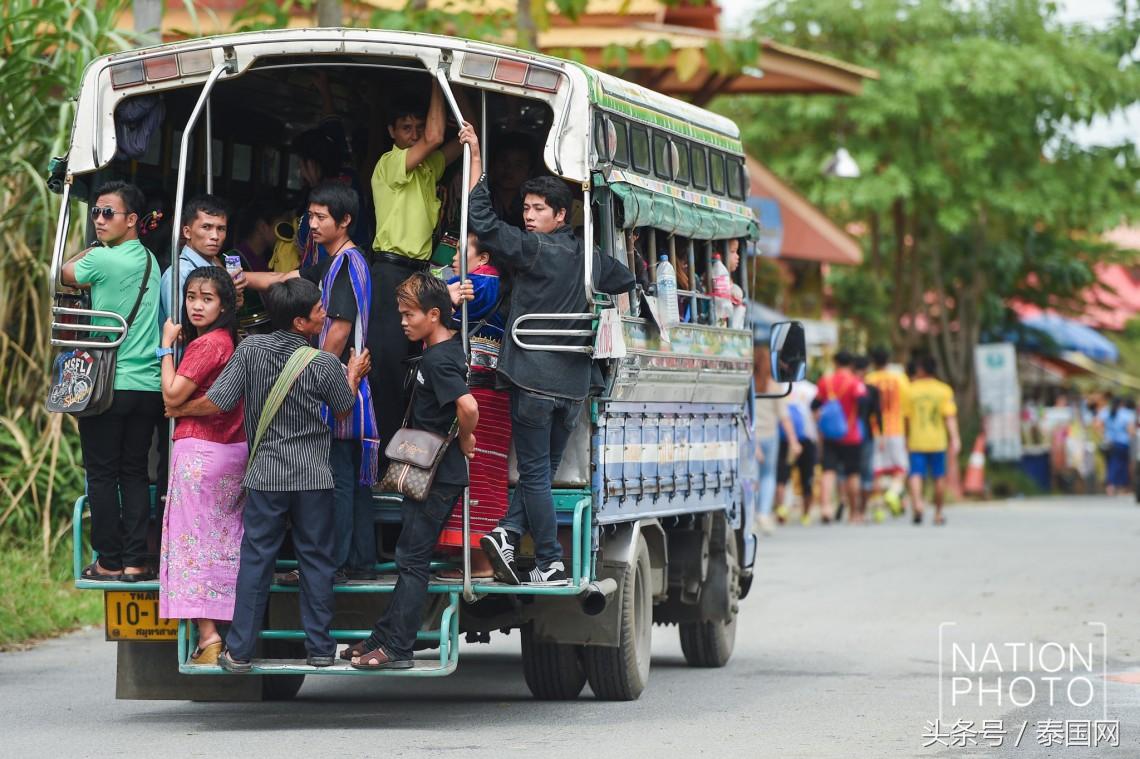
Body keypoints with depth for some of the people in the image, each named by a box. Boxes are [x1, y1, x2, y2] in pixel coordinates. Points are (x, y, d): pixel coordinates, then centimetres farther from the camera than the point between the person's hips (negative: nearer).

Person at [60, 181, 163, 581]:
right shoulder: (148, 259, 10)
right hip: (148, 385, 6)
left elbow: (63, 274, 5)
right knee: (135, 473, 9)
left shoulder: (101, 259, -13)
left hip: (107, 383, -6)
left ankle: (109, 561, 5)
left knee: (102, 475, 2)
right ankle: (136, 561, 7)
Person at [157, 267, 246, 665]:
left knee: (195, 536, -7)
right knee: (225, 537, 13)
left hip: (199, 449, -9)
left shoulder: (206, 344, -16)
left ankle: (207, 634, -11)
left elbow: (172, 396, -13)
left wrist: (167, 345, -5)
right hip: (233, 449, 9)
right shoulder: (228, 341, 12)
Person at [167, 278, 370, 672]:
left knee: (255, 560, 5)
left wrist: (180, 410, 13)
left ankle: (240, 651, 4)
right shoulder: (323, 364, -8)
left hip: (265, 474, 1)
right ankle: (320, 647, 11)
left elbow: (216, 403, -7)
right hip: (313, 476, -1)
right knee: (316, 559, 8)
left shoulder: (251, 349, -6)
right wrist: (354, 376, 27)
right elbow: (344, 410, 8)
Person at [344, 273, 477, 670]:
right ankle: (385, 637, 20)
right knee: (411, 556, 14)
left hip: (437, 477, -10)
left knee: (412, 559, -5)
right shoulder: (453, 346, 9)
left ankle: (396, 648, -2)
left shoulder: (438, 361, -20)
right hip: (434, 473, 10)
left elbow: (468, 406, -35)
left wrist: (464, 439, -17)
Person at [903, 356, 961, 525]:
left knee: (916, 475, -4)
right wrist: (954, 438, -9)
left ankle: (917, 505, -29)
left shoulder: (911, 390, 0)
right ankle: (938, 514, 18)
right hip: (938, 441, 1)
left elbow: (906, 417, 3)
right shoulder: (944, 390, 0)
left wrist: (906, 438, 16)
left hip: (916, 441, -1)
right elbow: (950, 416, -8)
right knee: (939, 477, 12)